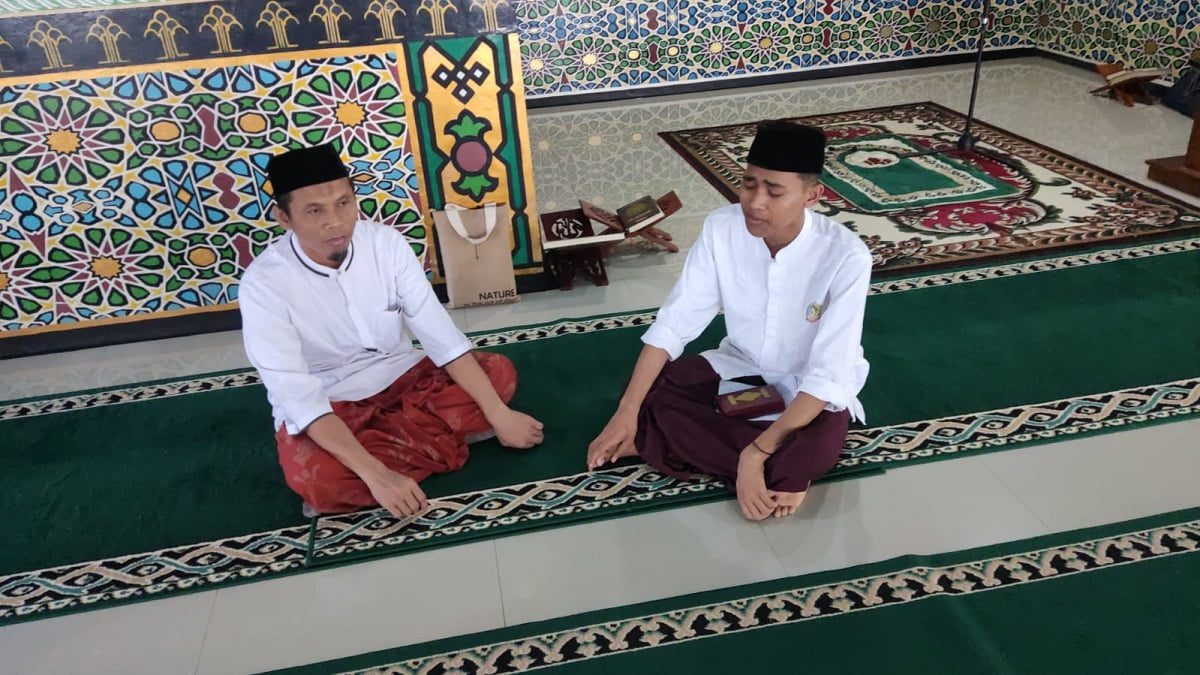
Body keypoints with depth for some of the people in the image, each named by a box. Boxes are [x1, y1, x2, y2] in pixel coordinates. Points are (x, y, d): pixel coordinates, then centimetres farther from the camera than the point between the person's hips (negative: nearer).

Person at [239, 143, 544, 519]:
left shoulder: (386, 243, -14)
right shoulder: (264, 284, -23)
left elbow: (439, 333, -13)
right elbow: (298, 396, -29)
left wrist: (498, 414, -19)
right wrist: (377, 475, -39)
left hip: (399, 376, 5)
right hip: (323, 405, -4)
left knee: (499, 372, -14)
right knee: (318, 480, -36)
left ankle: (379, 439, -17)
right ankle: (437, 439, -16)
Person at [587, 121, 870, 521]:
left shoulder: (846, 257, -29)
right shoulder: (721, 229, -18)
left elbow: (829, 375, -29)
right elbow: (673, 323, -15)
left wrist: (756, 454, -36)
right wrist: (627, 411, -22)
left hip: (811, 385, -4)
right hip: (741, 365, 4)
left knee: (815, 452, -36)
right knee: (649, 393, -21)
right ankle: (779, 477, -16)